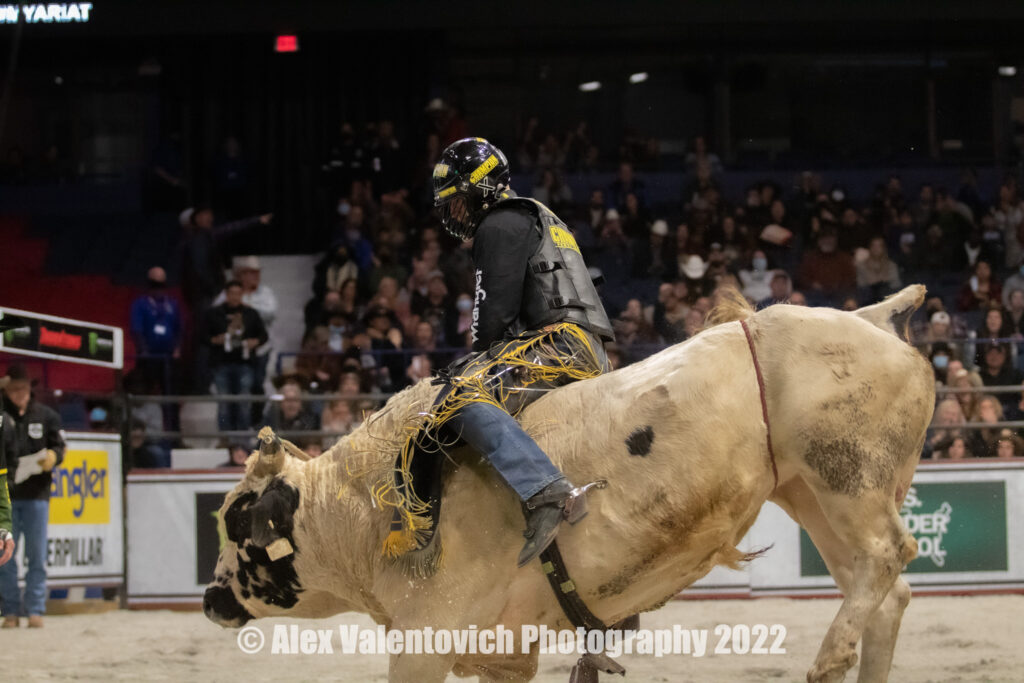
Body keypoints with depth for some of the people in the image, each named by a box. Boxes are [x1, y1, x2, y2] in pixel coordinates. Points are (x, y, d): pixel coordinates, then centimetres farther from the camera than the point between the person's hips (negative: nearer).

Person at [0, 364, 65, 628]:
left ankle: (35, 609, 4)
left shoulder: (46, 416, 7)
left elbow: (59, 447, 9)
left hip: (36, 494, 0)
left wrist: (51, 457, -13)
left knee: (37, 556, 0)